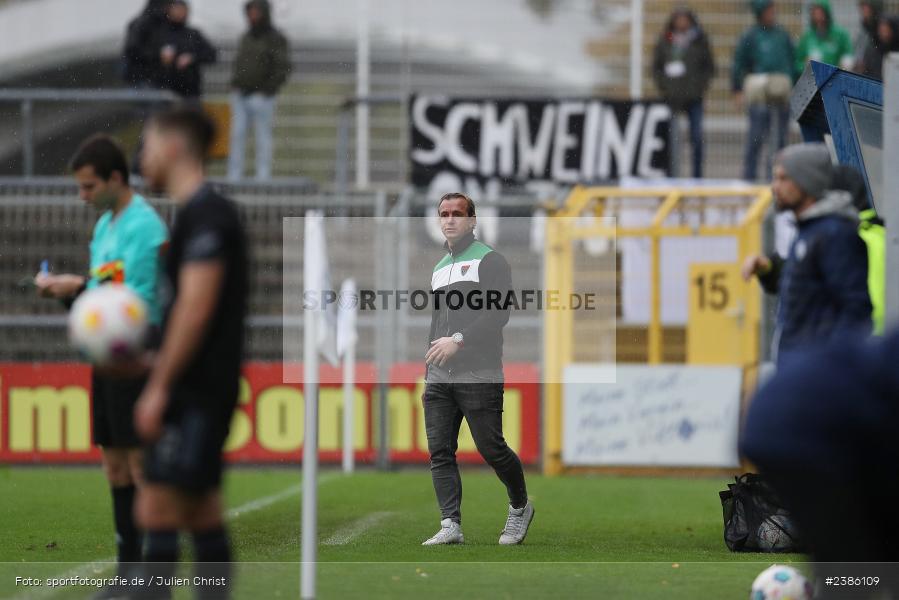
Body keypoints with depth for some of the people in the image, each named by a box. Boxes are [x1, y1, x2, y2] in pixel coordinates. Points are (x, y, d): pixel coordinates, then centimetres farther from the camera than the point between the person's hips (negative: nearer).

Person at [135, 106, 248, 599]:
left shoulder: (204, 215, -14)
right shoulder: (198, 212, 16)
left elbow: (195, 308, -21)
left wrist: (159, 388, -19)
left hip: (196, 392, -10)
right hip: (201, 390, 10)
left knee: (157, 512, -11)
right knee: (203, 516, 9)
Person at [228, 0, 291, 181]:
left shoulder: (275, 39, -2)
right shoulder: (246, 38, 18)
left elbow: (283, 69, -8)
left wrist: (267, 90, -13)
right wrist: (235, 84, 11)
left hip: (261, 97, -6)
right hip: (240, 96, 6)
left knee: (263, 137, -4)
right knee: (237, 134, 1)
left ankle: (263, 178, -2)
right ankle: (234, 177, 1)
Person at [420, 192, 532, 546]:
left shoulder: (488, 260, 0)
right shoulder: (439, 269, 23)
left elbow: (498, 314, -11)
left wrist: (458, 340, -18)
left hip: (478, 375, -7)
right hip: (439, 378, 7)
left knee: (491, 448, -6)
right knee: (439, 452, -3)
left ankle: (520, 507, 17)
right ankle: (451, 525, -5)